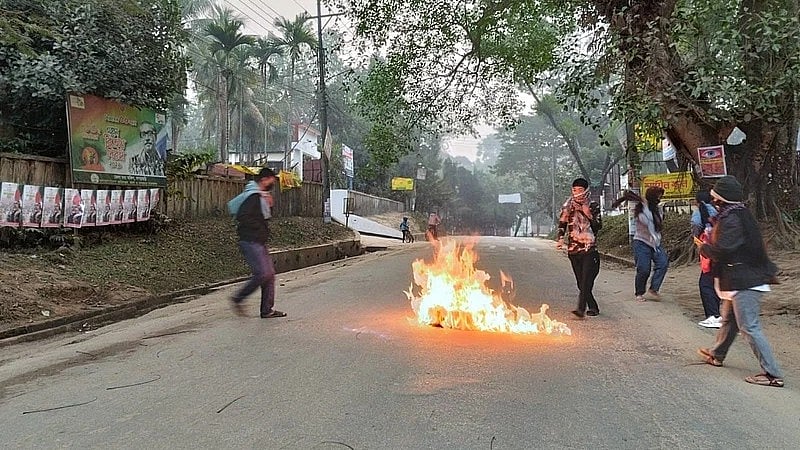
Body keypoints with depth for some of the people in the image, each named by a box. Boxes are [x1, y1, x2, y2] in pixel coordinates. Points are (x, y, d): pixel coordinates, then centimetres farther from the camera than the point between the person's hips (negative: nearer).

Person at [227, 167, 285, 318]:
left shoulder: (261, 196, 17)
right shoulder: (253, 196, -15)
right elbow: (243, 218, -24)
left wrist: (269, 205, 7)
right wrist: (260, 229, -13)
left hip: (260, 243, 10)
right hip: (251, 242, -10)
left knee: (270, 273, 8)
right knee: (263, 273, -14)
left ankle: (268, 309, 13)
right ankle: (238, 298, 2)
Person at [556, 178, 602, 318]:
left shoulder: (593, 206, 5)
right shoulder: (568, 206, 10)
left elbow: (598, 226, 0)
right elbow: (562, 223, 12)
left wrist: (589, 215, -14)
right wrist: (561, 239, -3)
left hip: (589, 249, -3)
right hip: (573, 249, 3)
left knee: (586, 280, -15)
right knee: (581, 281, 5)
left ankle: (581, 309, -22)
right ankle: (593, 308, 17)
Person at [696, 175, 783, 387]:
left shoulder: (731, 220, -21)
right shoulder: (740, 214, 12)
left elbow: (721, 252, -24)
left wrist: (703, 247, -6)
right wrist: (711, 241, 9)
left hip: (743, 282, -11)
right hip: (744, 279, 11)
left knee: (749, 327, -7)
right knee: (729, 320, 25)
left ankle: (772, 374, -3)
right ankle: (717, 355, 42)